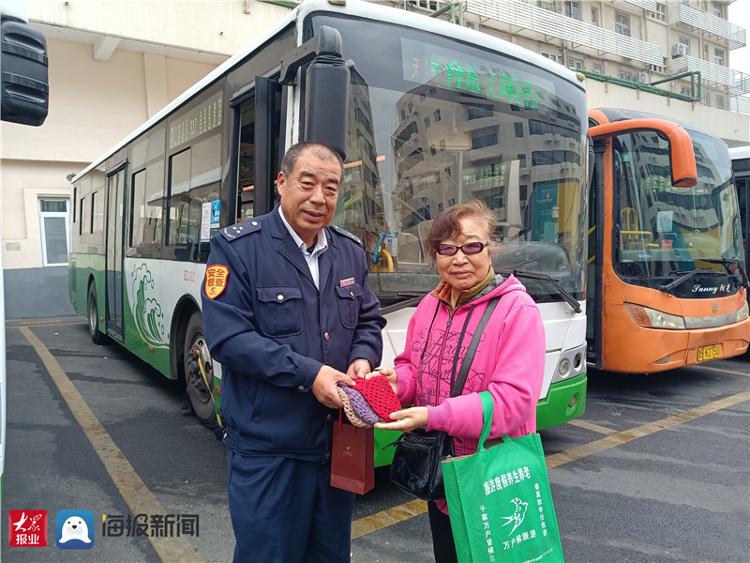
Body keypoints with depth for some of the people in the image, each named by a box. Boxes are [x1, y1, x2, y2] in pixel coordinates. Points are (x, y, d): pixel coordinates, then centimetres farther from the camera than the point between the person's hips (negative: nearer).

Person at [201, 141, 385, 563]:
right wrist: (308, 373, -23)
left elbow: (370, 320, 13)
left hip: (340, 442, 5)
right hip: (268, 448, -5)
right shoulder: (237, 247, -11)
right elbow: (227, 336, -17)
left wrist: (364, 359, -9)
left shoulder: (352, 251, 7)